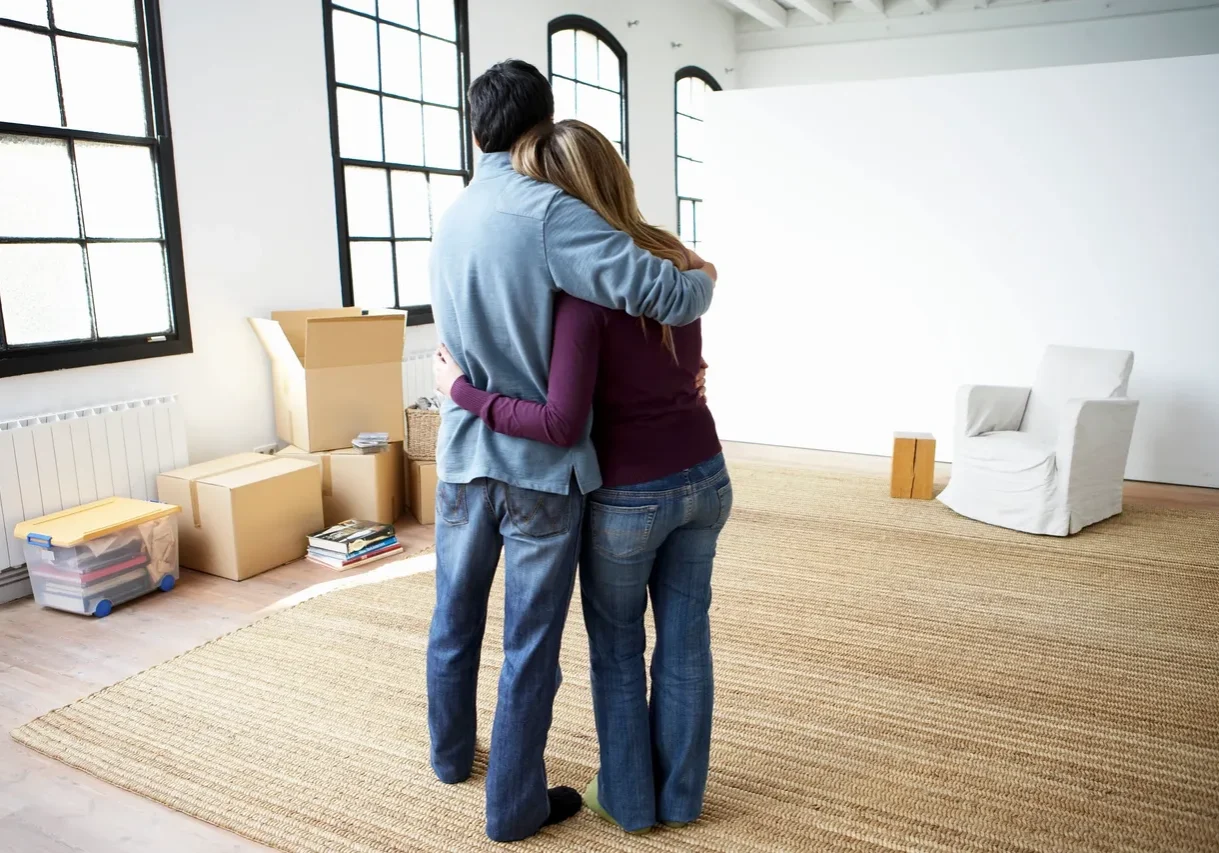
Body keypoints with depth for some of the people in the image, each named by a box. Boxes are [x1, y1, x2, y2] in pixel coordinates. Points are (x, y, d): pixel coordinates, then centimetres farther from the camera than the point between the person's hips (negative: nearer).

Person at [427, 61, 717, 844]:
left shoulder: (452, 221, 8)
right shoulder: (546, 211, -19)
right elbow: (664, 293, -27)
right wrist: (704, 278, -1)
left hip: (465, 454, 7)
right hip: (541, 464, -7)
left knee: (455, 617, 23)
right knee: (530, 645, 9)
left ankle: (452, 752, 46)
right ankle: (515, 805, 26)